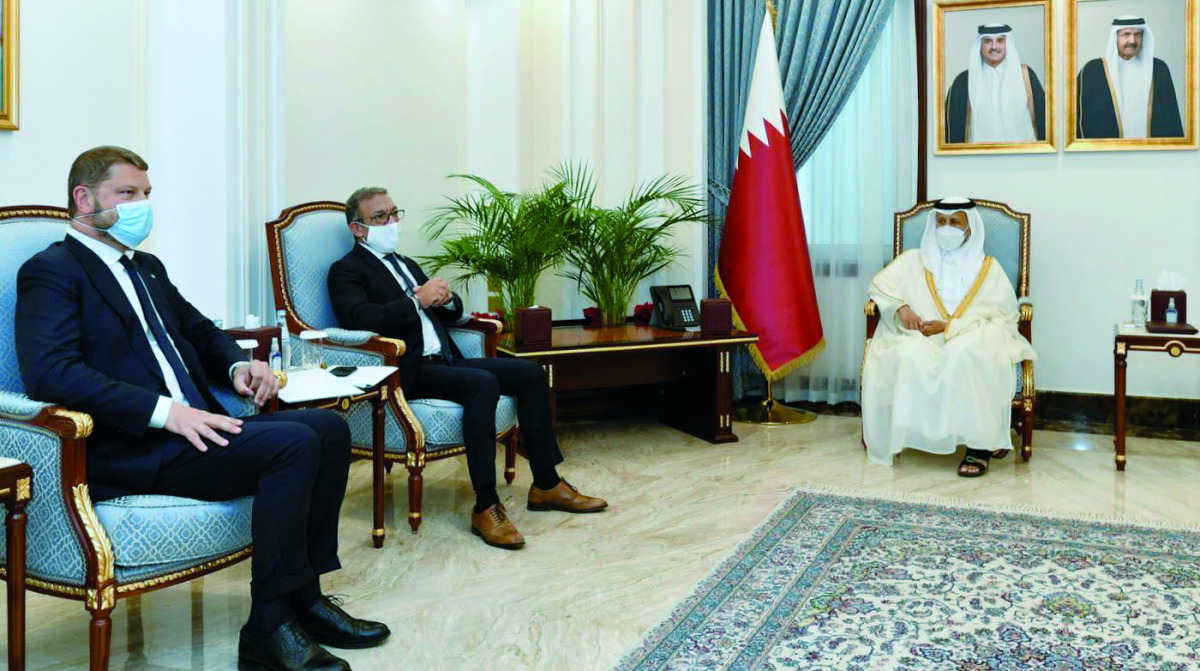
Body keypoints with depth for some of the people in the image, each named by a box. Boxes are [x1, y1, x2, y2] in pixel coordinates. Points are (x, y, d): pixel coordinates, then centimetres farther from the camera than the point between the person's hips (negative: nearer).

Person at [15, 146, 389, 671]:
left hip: (193, 423, 9)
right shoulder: (52, 271, -3)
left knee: (328, 427, -9)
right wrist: (165, 410, -25)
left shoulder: (146, 268, 24)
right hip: (129, 450, -9)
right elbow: (49, 372, -19)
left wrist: (238, 365, 9)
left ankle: (304, 599, -2)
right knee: (293, 443, -26)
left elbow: (200, 332, 33)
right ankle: (269, 627, -17)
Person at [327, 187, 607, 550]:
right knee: (483, 384, -32)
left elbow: (454, 312, 23)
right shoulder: (347, 270, 1)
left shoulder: (406, 264, 26)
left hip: (443, 361, 8)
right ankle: (486, 507, -29)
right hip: (407, 371, -8)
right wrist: (417, 301, -18)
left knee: (530, 373, -8)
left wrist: (444, 298, 0)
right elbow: (358, 318, -19)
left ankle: (546, 485, -1)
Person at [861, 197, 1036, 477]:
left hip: (972, 341, -1)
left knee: (967, 353, -39)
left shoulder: (988, 267, 16)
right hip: (920, 340, 1)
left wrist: (950, 326, -12)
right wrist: (901, 308, -7)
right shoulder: (914, 260, 22)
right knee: (911, 355, -36)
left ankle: (979, 442, -33)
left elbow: (999, 314, 3)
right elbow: (880, 286, 14)